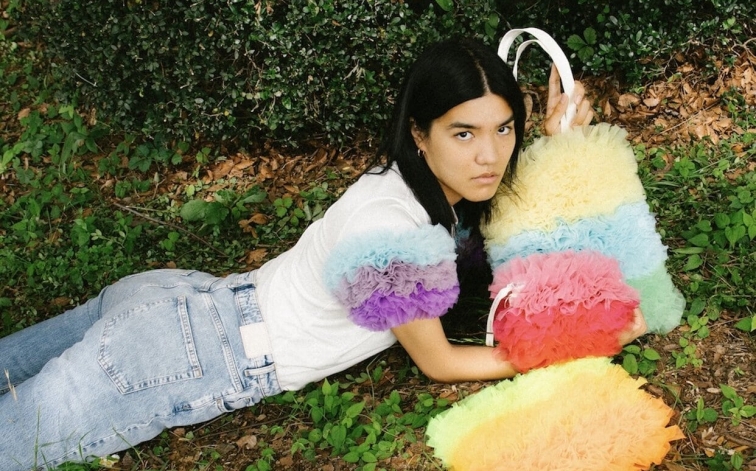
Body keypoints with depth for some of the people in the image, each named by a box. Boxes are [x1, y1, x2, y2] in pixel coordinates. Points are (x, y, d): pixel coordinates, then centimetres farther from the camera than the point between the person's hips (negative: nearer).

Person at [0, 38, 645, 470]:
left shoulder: (439, 185, -3)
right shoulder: (396, 234, -29)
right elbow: (438, 362, -14)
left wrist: (550, 136, 0)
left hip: (190, 303, 8)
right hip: (176, 358, -8)